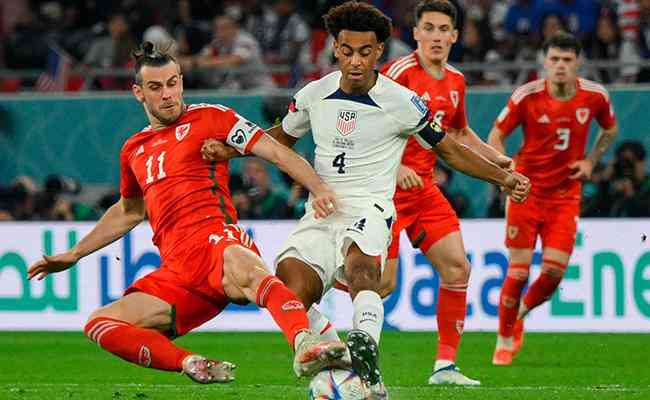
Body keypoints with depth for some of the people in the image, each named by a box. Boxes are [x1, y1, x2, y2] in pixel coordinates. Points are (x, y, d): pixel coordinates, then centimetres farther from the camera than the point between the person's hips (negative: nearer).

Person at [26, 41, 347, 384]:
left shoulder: (208, 117, 9)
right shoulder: (134, 150, 25)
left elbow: (276, 152, 2)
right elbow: (129, 212, 42)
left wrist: (318, 188, -15)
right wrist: (75, 254, 44)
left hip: (214, 240, -6)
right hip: (175, 273, 7)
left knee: (244, 270, -43)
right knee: (99, 324, -12)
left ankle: (304, 346, -67)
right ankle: (193, 364, -24)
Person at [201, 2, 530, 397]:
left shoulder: (402, 102, -1)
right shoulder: (314, 95, 8)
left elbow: (449, 150, 11)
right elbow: (281, 137, 27)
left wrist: (503, 177, 1)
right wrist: (229, 150, 12)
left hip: (369, 210, -3)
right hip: (320, 213, 4)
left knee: (360, 265, -39)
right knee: (290, 292, -25)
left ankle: (365, 348, -60)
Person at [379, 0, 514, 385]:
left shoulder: (455, 81, 10)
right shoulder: (400, 72, -14)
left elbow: (459, 132, 28)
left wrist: (497, 159, 19)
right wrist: (394, 166, -28)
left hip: (424, 187, 7)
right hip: (386, 189, -7)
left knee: (458, 268, -2)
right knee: (383, 282, -11)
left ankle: (445, 365, 4)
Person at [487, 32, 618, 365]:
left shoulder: (595, 96, -5)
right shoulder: (527, 96, -12)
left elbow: (610, 129, 17)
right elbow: (495, 136, -2)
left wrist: (590, 161, 2)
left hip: (566, 196, 2)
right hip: (527, 190, -2)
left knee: (554, 271, -7)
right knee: (518, 271, -5)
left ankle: (521, 313, 24)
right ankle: (505, 340, 14)